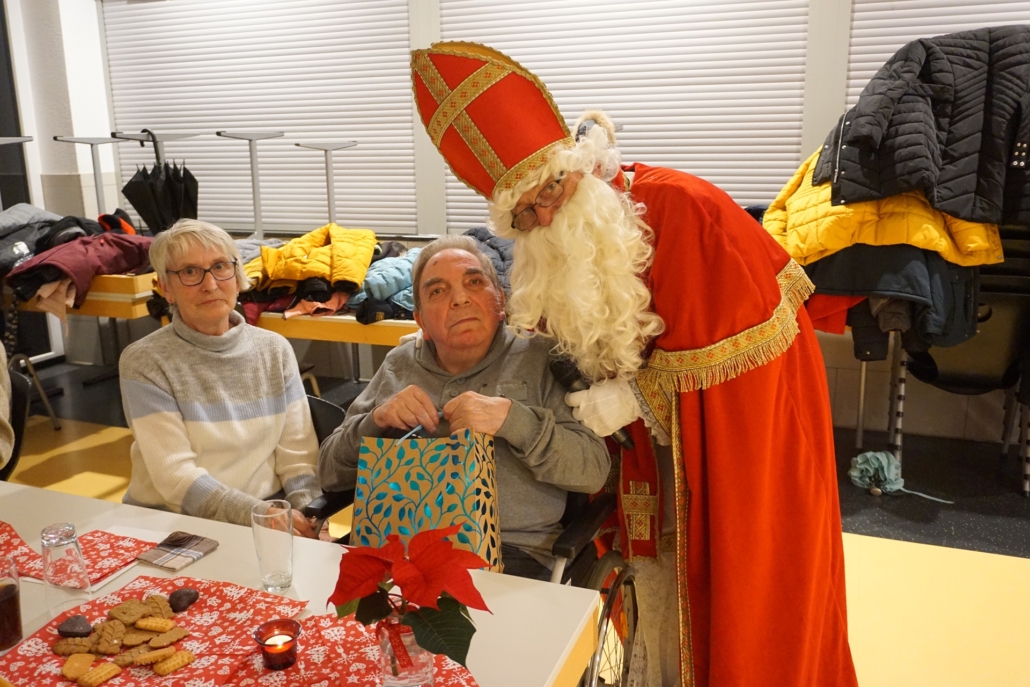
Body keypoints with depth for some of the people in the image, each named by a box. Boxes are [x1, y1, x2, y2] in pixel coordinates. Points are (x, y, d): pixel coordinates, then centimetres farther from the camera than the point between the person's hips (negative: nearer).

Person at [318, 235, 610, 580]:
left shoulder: (539, 358, 4)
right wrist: (376, 421, -6)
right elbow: (330, 473, 14)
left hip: (511, 549, -3)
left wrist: (511, 419, -18)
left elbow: (594, 469, -4)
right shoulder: (399, 364, 14)